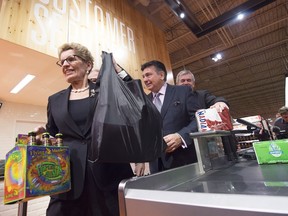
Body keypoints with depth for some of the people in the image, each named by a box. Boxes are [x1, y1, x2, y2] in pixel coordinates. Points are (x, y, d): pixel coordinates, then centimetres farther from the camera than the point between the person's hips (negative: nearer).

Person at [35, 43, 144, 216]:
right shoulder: (55, 100, 14)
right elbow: (52, 135, 16)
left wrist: (117, 69, -7)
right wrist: (42, 135, -6)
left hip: (108, 171, -1)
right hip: (69, 175, 3)